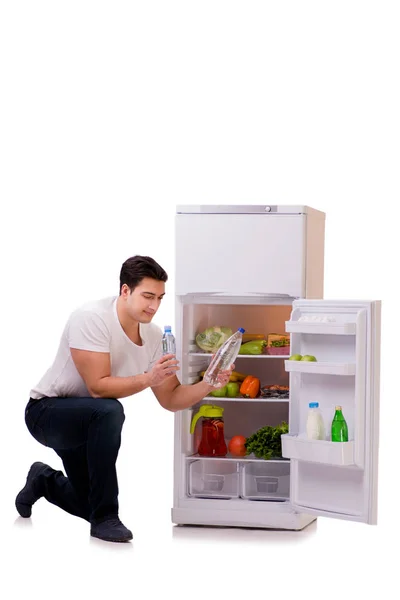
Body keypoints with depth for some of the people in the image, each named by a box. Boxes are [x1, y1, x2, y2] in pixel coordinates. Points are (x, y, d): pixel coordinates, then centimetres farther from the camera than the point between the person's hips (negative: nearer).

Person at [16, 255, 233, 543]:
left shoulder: (154, 335, -7)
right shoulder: (91, 318, -26)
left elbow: (171, 400, -5)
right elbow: (98, 387, -31)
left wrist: (209, 384, -22)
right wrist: (148, 378, -40)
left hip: (86, 422, 7)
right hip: (47, 411, -7)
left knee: (93, 506, 11)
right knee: (109, 412, -38)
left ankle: (45, 481, 42)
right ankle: (105, 518, -25)